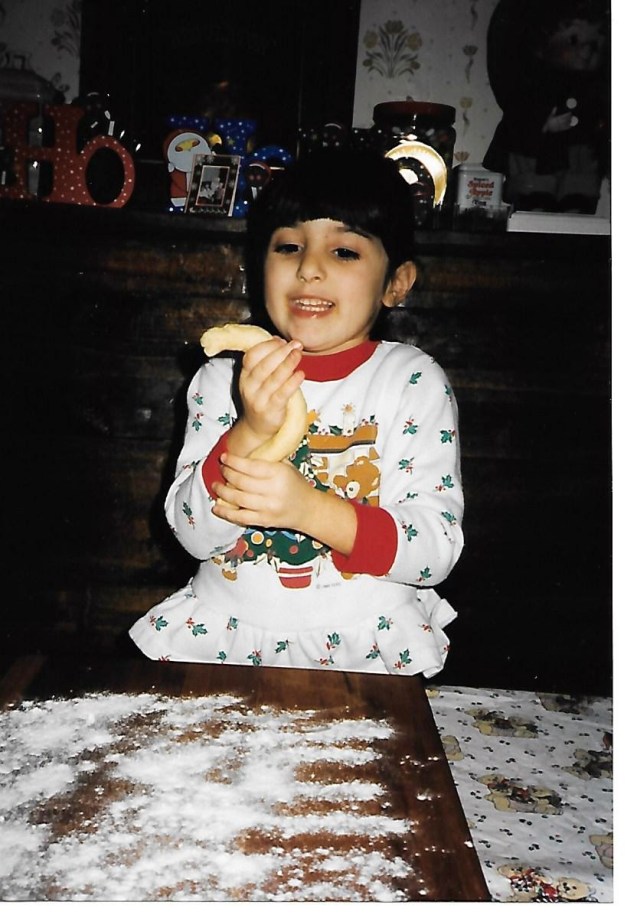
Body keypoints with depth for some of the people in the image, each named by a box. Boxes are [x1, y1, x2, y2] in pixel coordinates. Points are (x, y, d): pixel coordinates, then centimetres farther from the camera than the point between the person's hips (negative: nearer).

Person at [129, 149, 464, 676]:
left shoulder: (416, 382, -4)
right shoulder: (221, 379, 2)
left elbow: (438, 550, -11)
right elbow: (194, 536, -5)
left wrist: (313, 508, -26)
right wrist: (249, 434, -21)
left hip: (363, 645, -1)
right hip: (225, 630, 2)